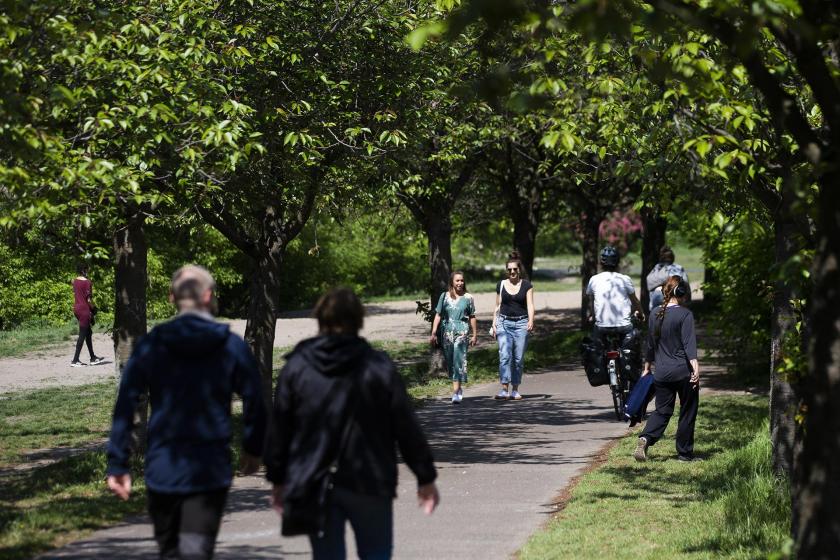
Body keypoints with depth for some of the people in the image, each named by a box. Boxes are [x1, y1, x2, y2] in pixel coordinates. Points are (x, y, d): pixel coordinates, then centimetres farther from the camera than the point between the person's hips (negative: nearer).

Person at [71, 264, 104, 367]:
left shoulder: (74, 281, 9)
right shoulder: (87, 282, -14)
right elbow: (89, 299, -16)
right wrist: (93, 309, -3)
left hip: (76, 308, 8)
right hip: (84, 309, -8)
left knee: (88, 333, 18)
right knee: (82, 335, -5)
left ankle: (93, 358, 24)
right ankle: (75, 360, -7)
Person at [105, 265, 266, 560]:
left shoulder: (150, 345, 1)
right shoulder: (232, 347, -2)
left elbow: (124, 407, -3)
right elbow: (255, 403, 1)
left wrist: (117, 464, 1)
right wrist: (253, 448, 18)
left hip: (162, 469, 2)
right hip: (210, 471, -2)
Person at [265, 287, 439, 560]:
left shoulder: (297, 367, 0)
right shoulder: (379, 367, -4)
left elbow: (279, 429, 3)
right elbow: (407, 428, -2)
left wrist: (278, 479, 13)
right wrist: (425, 478, 6)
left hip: (314, 486, 1)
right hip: (369, 484, -1)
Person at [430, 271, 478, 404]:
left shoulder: (468, 298, 6)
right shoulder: (444, 296, 8)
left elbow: (472, 317, 12)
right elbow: (438, 315, 8)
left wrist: (474, 335, 14)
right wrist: (433, 333, 3)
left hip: (462, 332, -3)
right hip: (447, 332, 3)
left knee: (459, 360, -14)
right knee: (450, 362, 8)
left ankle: (456, 393, -19)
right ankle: (459, 388, 27)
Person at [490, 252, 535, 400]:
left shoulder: (527, 285, 4)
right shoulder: (501, 285, 9)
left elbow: (530, 305, -4)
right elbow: (498, 306, 15)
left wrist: (531, 321, -19)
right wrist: (494, 324, 7)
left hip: (521, 323, -1)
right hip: (504, 323, 1)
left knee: (519, 359, 1)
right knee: (505, 356, -12)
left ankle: (515, 390, 9)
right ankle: (504, 389, -18)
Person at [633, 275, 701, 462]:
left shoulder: (655, 315, 8)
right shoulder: (685, 315, -9)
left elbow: (650, 344, 17)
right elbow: (689, 343, -18)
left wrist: (647, 368, 27)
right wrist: (695, 367, -23)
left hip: (661, 373, 5)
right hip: (683, 372, -5)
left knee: (662, 410, 11)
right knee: (687, 412, 8)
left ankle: (645, 439, -13)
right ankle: (685, 452, 14)